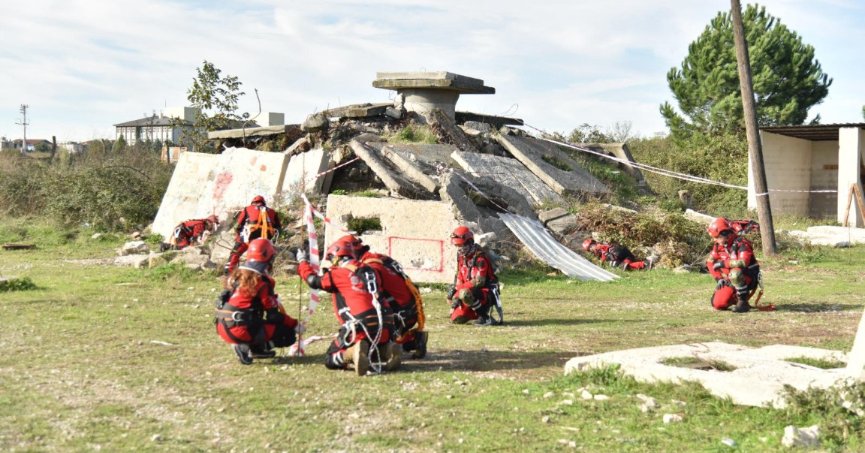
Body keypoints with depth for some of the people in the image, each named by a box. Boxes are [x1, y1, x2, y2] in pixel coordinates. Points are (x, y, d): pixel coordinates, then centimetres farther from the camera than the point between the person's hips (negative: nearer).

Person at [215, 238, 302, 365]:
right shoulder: (262, 281, -12)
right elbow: (274, 315, -8)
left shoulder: (238, 274, 10)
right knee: (288, 334, 0)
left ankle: (246, 346, 11)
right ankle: (249, 348, -7)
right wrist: (295, 325, 4)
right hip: (242, 330, -8)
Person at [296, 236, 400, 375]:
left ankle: (353, 353, -21)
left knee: (330, 360, 10)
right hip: (384, 328, 5)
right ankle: (386, 350, 1)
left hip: (360, 328, -5)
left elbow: (313, 280, 10)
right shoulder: (367, 270, 18)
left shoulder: (338, 273, 2)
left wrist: (302, 262, 28)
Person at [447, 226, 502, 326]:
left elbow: (479, 281, -26)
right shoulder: (462, 257, 7)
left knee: (465, 294, -38)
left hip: (487, 293, -8)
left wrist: (457, 288, -23)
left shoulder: (479, 257, -20)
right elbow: (459, 278, 10)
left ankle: (485, 317, -21)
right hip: (473, 291, 8)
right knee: (456, 319, -4)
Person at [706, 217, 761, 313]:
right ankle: (735, 297, 23)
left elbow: (743, 262, -37)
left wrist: (723, 263, -28)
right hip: (730, 280, 7)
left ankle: (743, 302, -23)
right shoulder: (719, 245, 1)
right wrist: (719, 279, -4)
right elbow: (710, 262, 6)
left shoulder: (741, 243, -21)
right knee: (718, 304, -9)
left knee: (735, 273, -41)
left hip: (749, 277, -7)